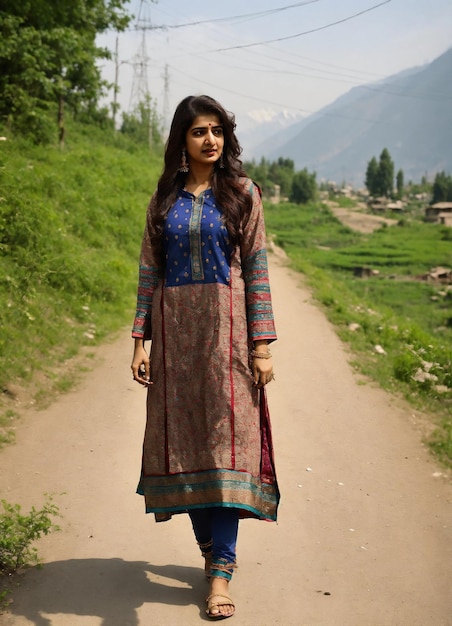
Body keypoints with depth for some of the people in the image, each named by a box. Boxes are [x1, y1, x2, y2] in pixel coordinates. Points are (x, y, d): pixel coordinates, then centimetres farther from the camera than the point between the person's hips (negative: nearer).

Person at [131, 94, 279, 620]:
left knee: (226, 438, -5)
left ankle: (221, 569, -1)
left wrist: (261, 345, -6)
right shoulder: (165, 199, 9)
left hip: (226, 330, -3)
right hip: (174, 331, 3)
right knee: (183, 439, 5)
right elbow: (149, 271, 8)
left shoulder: (241, 193, 3)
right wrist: (140, 340, 1)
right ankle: (211, 547, 20)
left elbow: (257, 270, -1)